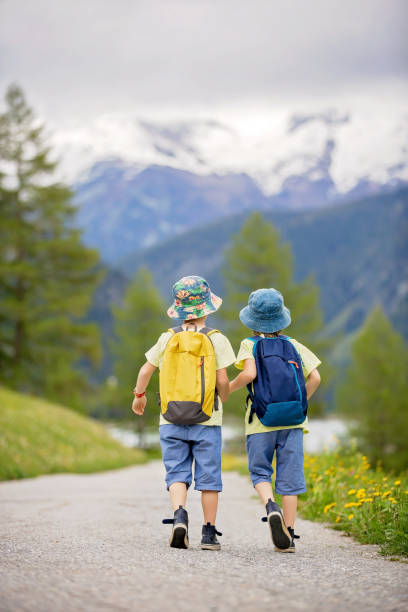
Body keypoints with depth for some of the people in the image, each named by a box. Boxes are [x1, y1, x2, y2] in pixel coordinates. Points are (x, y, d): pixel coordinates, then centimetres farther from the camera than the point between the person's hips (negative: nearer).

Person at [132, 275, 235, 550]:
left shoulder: (168, 338, 4)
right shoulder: (216, 339, -4)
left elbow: (146, 371, 8)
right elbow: (222, 380, -8)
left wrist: (139, 396, 26)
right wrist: (223, 401, 13)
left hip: (172, 421, 2)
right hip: (207, 419, -2)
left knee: (177, 472, 5)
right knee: (208, 476, 6)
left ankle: (179, 514, -20)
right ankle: (209, 533, 9)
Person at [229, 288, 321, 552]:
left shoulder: (250, 344, 0)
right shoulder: (293, 345, 9)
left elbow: (249, 373, -17)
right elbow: (315, 378, 1)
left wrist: (228, 388, 0)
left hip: (261, 422, -2)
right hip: (293, 421, 2)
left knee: (260, 472, 11)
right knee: (290, 476, 5)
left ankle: (271, 506, -19)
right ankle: (288, 536, 2)